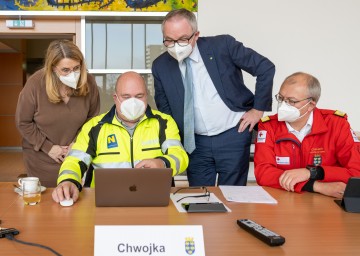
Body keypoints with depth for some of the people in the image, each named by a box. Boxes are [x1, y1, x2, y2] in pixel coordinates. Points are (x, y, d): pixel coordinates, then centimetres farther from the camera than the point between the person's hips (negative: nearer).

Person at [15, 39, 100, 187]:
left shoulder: (88, 82, -13)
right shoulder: (35, 84, -18)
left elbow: (92, 118, 0)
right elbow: (23, 122, -8)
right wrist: (48, 147, -11)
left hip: (76, 155, 1)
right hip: (41, 157, -1)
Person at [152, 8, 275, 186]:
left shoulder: (222, 45, -12)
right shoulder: (160, 66, -2)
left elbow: (266, 68, -6)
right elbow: (164, 109, 11)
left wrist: (258, 109, -4)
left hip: (233, 135, -3)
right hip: (195, 142, 3)